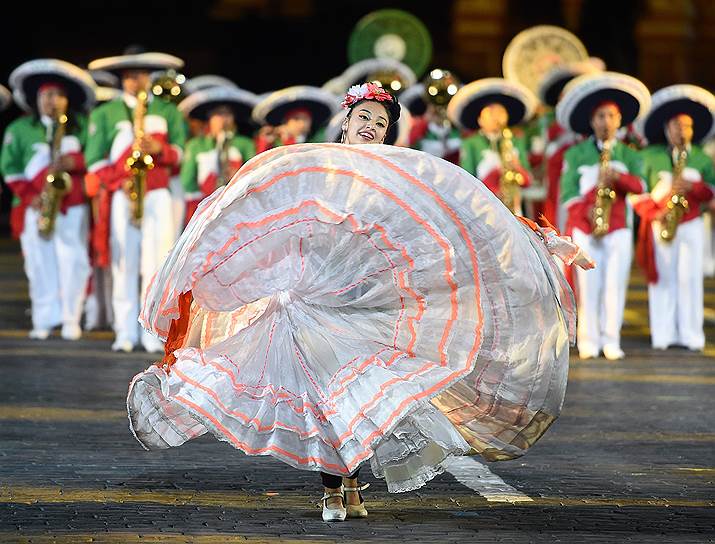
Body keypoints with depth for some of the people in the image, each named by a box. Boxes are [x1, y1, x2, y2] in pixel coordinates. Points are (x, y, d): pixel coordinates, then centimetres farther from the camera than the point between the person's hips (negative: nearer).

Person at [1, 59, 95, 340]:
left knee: (73, 260, -6)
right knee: (40, 262, -1)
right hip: (36, 206, 0)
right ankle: (44, 320, 4)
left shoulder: (81, 126, 11)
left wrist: (76, 162, -11)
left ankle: (71, 319, -1)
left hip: (73, 203, 0)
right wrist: (29, 195, -7)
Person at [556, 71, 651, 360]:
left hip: (618, 228, 1)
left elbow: (640, 185, -2)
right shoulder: (576, 154, 8)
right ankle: (589, 341, 1)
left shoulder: (629, 155, 12)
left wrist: (619, 177, -21)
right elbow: (568, 192, 1)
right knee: (588, 285, -3)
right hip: (584, 227, -1)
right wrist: (584, 212, -16)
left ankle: (611, 340, 1)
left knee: (615, 284, -4)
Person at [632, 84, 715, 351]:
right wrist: (650, 210, -10)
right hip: (659, 224, -1)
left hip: (690, 222, 1)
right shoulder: (650, 156, 7)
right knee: (662, 278, -2)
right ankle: (662, 335, 2)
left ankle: (690, 334, -2)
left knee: (689, 277, -6)